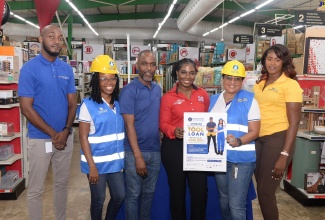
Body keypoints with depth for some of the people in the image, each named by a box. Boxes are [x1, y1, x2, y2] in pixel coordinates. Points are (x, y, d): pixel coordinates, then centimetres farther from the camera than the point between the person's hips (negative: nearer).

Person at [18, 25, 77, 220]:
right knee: (36, 189, 8)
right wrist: (53, 134, -14)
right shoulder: (29, 68, -9)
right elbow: (26, 108, -13)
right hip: (40, 138, -4)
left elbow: (72, 103, 5)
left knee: (62, 183, 18)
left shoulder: (67, 69, 4)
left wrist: (66, 131, -9)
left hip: (66, 137, 5)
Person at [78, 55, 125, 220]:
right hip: (97, 162, -5)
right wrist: (91, 165, -15)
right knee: (98, 200, 10)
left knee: (119, 196, 15)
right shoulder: (88, 105, -11)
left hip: (116, 161, 5)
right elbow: (83, 137, -12)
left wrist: (123, 158, 10)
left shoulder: (118, 104, 5)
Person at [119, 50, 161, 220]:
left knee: (149, 192, 19)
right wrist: (138, 156, -18)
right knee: (133, 194, 9)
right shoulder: (129, 91, -12)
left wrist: (159, 144, 5)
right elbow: (129, 125, -15)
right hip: (135, 151, -5)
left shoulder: (158, 89, 7)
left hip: (155, 150, 6)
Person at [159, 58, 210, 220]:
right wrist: (174, 131, -23)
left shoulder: (203, 95, 6)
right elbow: (163, 124, -5)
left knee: (200, 189, 5)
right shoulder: (168, 97, -4)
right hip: (174, 147, -2)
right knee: (177, 189, 12)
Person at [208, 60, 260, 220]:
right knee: (223, 199, 20)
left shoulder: (249, 100, -5)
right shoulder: (214, 100, 9)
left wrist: (238, 141, -26)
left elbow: (254, 131, -9)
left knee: (236, 204, -3)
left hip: (241, 158, -5)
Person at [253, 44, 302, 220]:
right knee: (262, 190, 15)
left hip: (277, 139, -6)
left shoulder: (290, 84, -7)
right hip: (257, 139, 6)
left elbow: (294, 122, -11)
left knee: (265, 193, 0)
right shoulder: (259, 84, 11)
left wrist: (284, 155, -16)